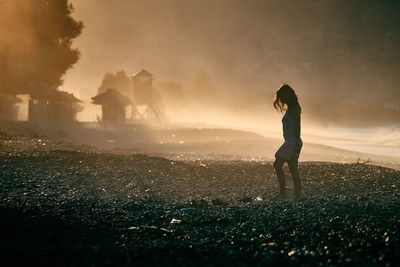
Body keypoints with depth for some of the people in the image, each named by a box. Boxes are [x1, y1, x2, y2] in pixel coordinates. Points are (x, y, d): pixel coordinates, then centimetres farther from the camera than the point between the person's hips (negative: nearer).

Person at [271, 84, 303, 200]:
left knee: (277, 164, -12)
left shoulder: (294, 109, -9)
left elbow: (297, 126, -17)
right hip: (290, 142, 10)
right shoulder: (290, 109, 20)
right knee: (293, 169, 6)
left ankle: (282, 193, -14)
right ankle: (298, 195, 4)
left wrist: (297, 143, -23)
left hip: (293, 142, -10)